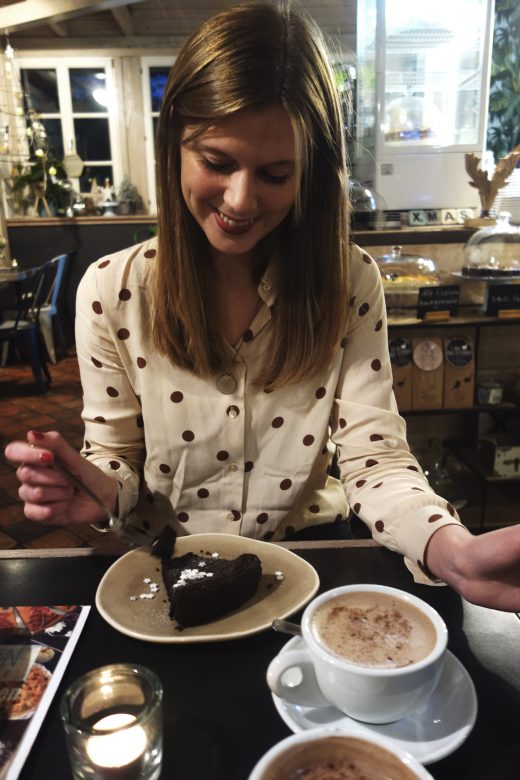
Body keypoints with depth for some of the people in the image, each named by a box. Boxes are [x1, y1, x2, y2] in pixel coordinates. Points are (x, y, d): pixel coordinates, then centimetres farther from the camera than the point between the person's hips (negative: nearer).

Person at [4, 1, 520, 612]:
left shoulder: (351, 283, -9)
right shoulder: (110, 289, -10)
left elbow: (375, 460, -12)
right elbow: (117, 460, -2)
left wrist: (452, 551, -31)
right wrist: (99, 489, -25)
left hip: (310, 557, 4)